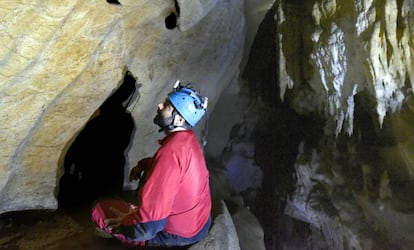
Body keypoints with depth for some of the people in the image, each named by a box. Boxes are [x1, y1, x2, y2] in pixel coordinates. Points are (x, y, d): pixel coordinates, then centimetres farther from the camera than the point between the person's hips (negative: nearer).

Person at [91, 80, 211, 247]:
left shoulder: (171, 151, -31)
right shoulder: (188, 138, -4)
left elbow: (148, 226, -31)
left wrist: (121, 226, -13)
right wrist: (143, 165, 10)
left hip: (178, 233, -8)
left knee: (99, 210, 0)